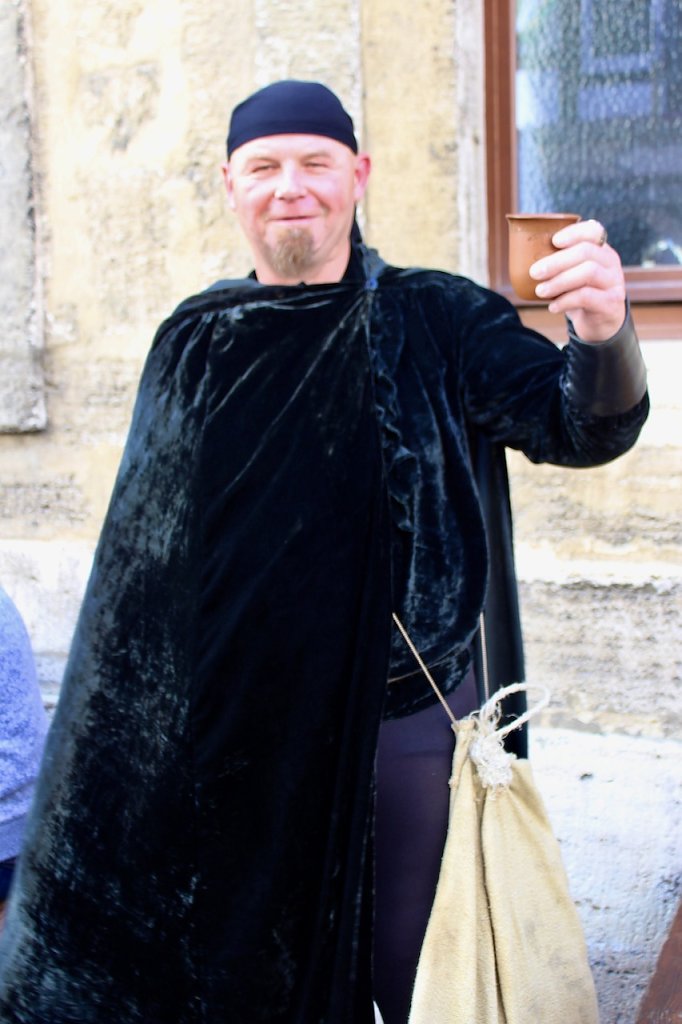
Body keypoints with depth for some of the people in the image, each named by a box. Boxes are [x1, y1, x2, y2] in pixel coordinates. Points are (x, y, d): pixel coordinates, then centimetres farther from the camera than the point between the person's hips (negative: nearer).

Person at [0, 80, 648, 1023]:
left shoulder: (438, 321, -4)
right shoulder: (194, 346, 2)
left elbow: (582, 427, -16)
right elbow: (144, 555, 8)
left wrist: (601, 336, -39)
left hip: (415, 725, -2)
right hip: (241, 734, 2)